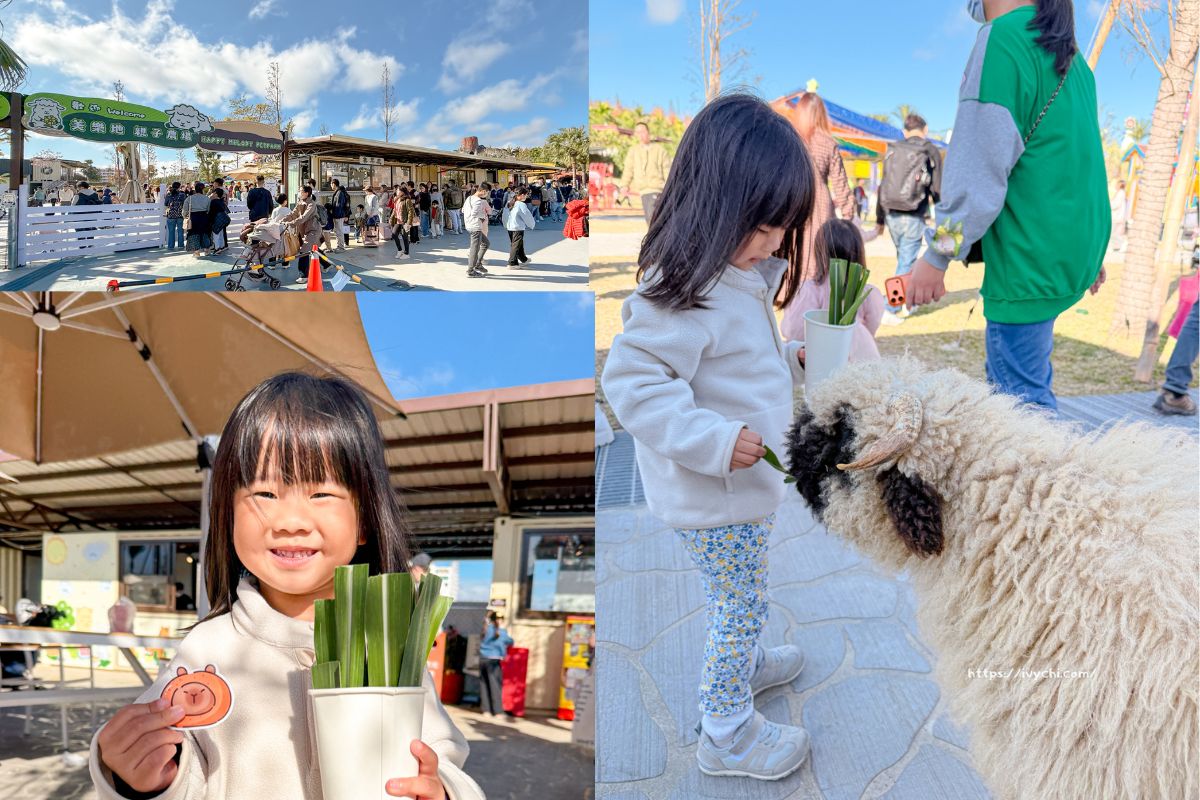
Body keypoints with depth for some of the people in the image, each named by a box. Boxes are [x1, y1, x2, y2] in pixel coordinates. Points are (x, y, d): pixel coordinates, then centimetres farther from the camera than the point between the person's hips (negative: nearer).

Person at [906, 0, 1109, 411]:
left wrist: (937, 255, -12)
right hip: (1073, 249, 10)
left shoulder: (1003, 37, -12)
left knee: (1022, 395, -5)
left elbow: (979, 166, -18)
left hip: (1029, 255, -10)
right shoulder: (1070, 56, 16)